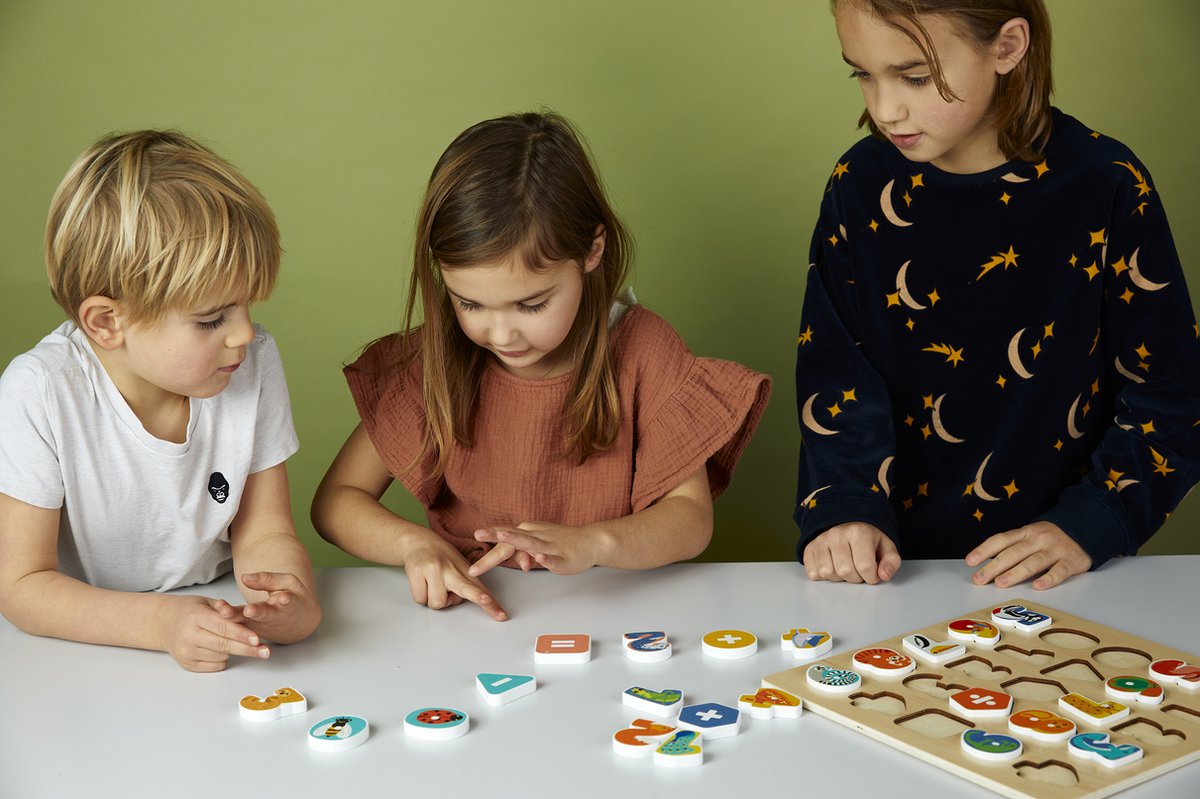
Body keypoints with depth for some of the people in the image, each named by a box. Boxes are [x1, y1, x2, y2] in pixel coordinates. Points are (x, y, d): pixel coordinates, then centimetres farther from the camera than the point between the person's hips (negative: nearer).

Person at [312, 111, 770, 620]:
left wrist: (591, 543, -28)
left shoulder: (641, 349, -7)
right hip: (473, 618, 2)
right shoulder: (434, 359, -4)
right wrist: (413, 542, -20)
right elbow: (334, 501, 1)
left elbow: (692, 518, -8)